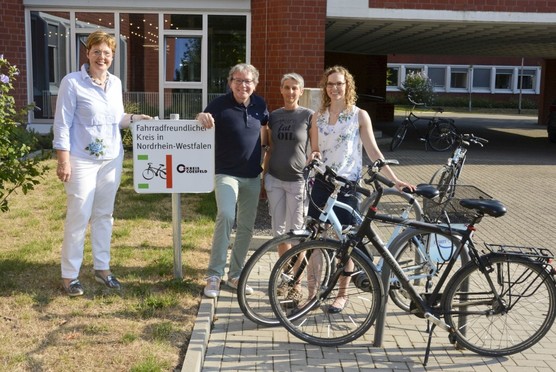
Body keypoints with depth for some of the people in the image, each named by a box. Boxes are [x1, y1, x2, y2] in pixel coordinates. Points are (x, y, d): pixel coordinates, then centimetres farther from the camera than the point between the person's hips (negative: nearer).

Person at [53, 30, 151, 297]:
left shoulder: (116, 83, 8)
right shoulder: (72, 82, -10)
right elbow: (62, 124, -11)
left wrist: (135, 118, -3)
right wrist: (63, 160, -16)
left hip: (112, 159, 6)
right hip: (83, 161, -6)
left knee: (104, 214, 13)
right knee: (79, 217, -2)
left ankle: (102, 268, 26)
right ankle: (69, 275, 11)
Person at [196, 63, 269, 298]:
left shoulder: (259, 105, 3)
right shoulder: (220, 105, -10)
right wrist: (202, 117, -31)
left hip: (253, 176, 5)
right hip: (226, 173, -5)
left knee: (246, 226, 9)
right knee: (225, 216, -25)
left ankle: (235, 275, 23)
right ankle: (214, 275, -14)